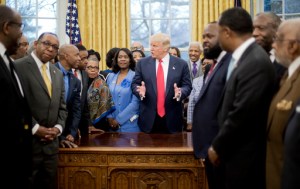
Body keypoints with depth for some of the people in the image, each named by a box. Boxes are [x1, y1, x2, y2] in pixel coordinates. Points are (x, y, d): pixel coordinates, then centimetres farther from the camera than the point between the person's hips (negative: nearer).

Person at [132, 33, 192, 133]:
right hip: (148, 118, 0)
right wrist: (140, 91, -16)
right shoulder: (143, 63, 4)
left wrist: (180, 92, -18)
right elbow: (135, 84, 6)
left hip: (172, 118, 0)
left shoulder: (181, 64, 1)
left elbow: (187, 86, 3)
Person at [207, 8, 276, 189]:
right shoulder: (243, 57, 8)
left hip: (243, 156, -9)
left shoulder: (256, 62, -21)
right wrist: (219, 144, 9)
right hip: (234, 151, 9)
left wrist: (217, 147, -12)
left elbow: (242, 113, -23)